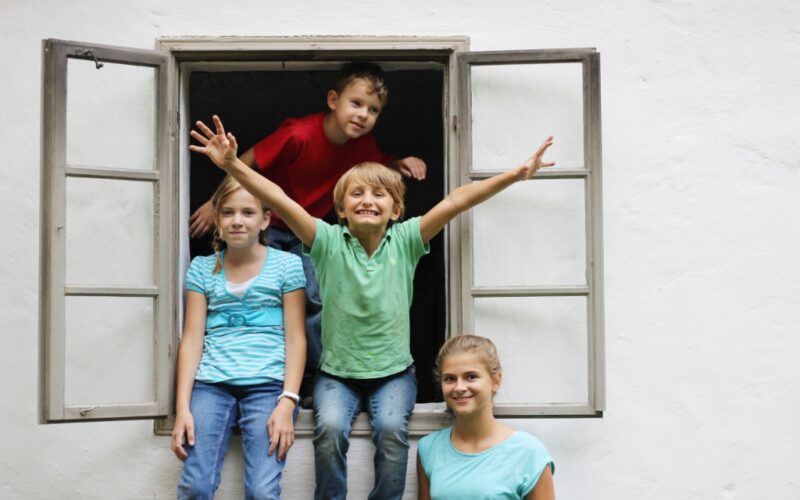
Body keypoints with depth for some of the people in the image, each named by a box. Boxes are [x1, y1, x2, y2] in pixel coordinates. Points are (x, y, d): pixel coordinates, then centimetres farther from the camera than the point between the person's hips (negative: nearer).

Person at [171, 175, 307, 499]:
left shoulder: (286, 265, 6)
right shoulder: (202, 268, 13)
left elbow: (295, 338, 3)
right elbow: (192, 338, 7)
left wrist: (288, 402, -10)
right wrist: (182, 407, -4)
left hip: (268, 383, -2)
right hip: (211, 383, 2)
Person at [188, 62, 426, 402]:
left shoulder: (362, 144, -12)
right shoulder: (300, 134, -31)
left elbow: (382, 166, 10)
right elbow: (248, 161, -19)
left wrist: (402, 164, -15)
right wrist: (216, 204, -12)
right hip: (266, 225, -5)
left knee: (315, 300, -5)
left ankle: (314, 379, 8)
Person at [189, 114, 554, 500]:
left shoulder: (405, 241, -4)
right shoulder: (328, 241, -7)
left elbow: (457, 200, -12)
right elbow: (278, 199, -18)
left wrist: (516, 175, -18)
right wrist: (232, 165, -30)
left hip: (394, 371, 0)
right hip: (337, 373, 0)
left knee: (391, 429, -26)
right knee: (330, 428, -26)